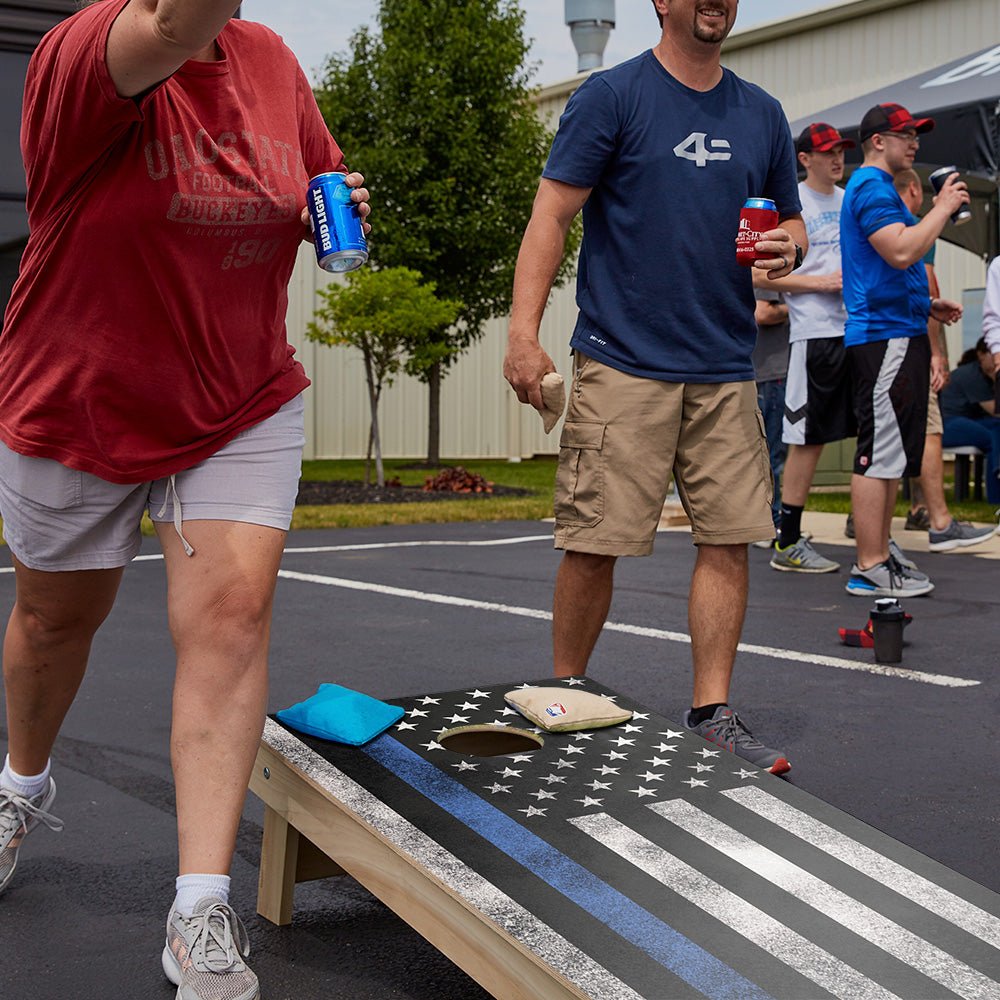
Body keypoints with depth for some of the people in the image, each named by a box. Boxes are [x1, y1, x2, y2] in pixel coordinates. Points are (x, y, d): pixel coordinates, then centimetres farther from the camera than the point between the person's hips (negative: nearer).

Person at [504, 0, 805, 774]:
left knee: (731, 537, 1)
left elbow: (791, 217, 24)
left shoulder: (761, 113, 15)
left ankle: (712, 714, 12)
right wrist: (524, 333, -16)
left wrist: (787, 245, -1)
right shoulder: (613, 95, 0)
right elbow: (552, 216, -5)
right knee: (594, 545, -2)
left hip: (725, 369, 5)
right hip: (623, 363, -5)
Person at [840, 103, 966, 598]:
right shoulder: (872, 186, -10)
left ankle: (879, 558, 18)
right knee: (879, 455, -9)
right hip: (884, 337, -11)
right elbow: (901, 251, -24)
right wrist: (943, 207, -13)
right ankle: (870, 569, -7)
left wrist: (928, 304, 21)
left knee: (891, 455, 12)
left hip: (899, 335, 11)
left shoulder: (877, 187, 24)